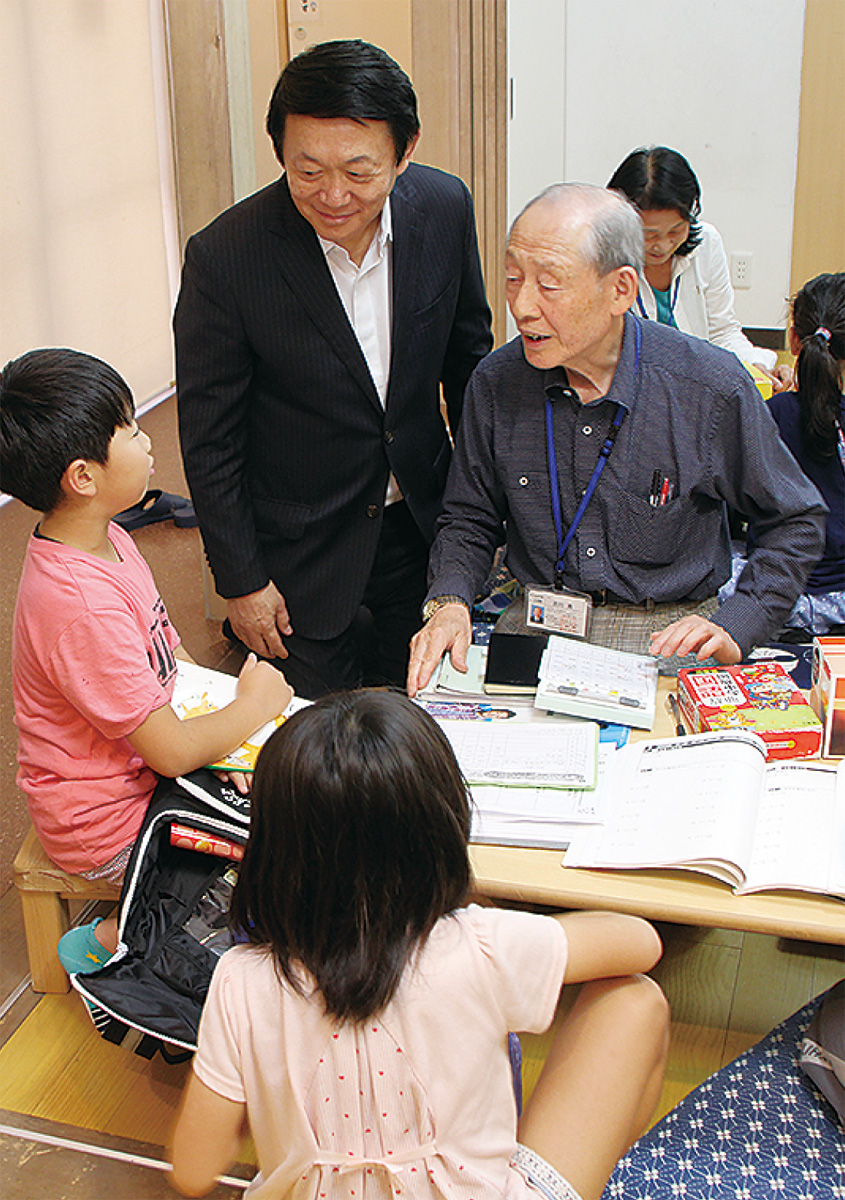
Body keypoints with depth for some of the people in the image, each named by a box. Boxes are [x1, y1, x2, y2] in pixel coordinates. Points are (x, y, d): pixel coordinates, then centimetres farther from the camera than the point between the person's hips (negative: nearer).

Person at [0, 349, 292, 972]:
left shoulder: (107, 542, -2)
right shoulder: (80, 605, -32)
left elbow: (175, 660, 8)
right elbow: (172, 751, -26)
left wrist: (233, 697, -9)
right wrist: (255, 704, -10)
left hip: (143, 771, 9)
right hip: (108, 826, -9)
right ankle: (113, 939, 4)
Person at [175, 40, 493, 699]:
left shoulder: (445, 208, -12)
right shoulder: (224, 257, -23)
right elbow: (210, 441, -13)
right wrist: (240, 580, -9)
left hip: (422, 521, 4)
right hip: (301, 549, -3)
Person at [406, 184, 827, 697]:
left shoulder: (713, 389, -12)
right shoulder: (496, 383, -4)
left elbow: (798, 522, 1)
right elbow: (469, 520, 10)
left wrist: (735, 629, -12)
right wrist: (448, 602, -10)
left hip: (670, 634, -2)